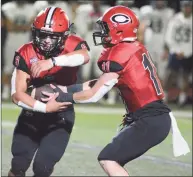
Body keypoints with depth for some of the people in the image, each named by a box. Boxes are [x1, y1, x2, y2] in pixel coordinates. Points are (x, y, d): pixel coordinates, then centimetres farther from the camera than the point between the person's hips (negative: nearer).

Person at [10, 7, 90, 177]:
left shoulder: (71, 45, -17)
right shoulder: (26, 54, -16)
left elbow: (84, 56, -43)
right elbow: (17, 94, -20)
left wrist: (52, 61, -57)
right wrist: (44, 107, -34)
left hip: (61, 115, -1)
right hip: (33, 113, 1)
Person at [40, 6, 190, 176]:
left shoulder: (120, 54, -15)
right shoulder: (135, 48, 11)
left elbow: (95, 95, -9)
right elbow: (103, 82, 15)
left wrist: (66, 97, 4)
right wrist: (68, 89, 13)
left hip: (150, 122, -9)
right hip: (157, 117, 9)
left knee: (107, 159, -7)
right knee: (113, 159, 14)